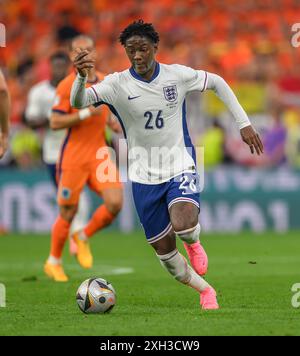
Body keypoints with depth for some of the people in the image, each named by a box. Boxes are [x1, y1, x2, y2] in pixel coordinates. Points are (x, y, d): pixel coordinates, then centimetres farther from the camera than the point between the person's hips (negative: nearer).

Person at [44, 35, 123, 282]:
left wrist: (113, 123, 6)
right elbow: (55, 122, -14)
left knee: (115, 202, -13)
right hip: (73, 157, -5)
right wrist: (86, 114, -21)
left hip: (99, 154, 5)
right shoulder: (67, 86, -8)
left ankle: (83, 238, 13)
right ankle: (54, 262, 22)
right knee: (68, 213, 1)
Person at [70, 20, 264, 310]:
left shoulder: (177, 75, -8)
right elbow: (78, 103, -27)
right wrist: (81, 77, -48)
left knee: (183, 225, -30)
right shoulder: (118, 84, -12)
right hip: (144, 177, 1)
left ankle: (193, 242, 8)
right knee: (164, 251, 6)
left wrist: (244, 123, 6)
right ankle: (205, 291, 31)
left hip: (180, 167, -1)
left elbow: (217, 83, 9)